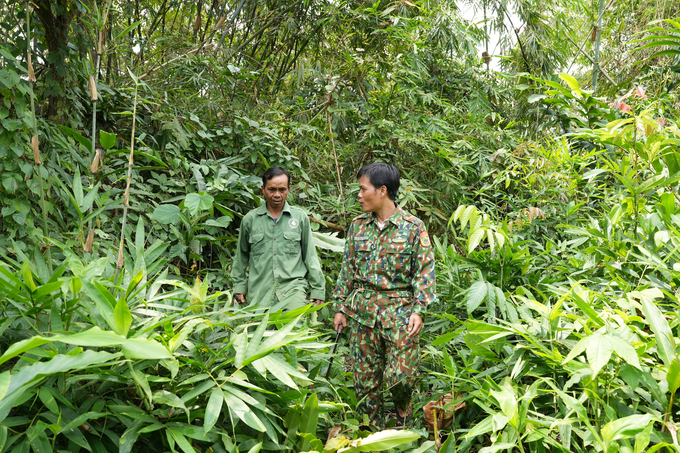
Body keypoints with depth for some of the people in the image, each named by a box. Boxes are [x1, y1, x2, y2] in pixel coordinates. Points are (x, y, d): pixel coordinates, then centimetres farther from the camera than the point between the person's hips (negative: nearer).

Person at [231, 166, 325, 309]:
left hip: (293, 287, -2)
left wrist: (318, 289, 8)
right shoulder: (250, 219, 10)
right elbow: (241, 256, 21)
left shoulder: (300, 217, 9)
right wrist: (239, 285, 17)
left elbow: (310, 255, 12)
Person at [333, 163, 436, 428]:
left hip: (399, 310, -3)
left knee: (401, 375, -9)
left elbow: (425, 271, -4)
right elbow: (347, 269, 12)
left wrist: (418, 310, -12)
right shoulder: (358, 226, 9)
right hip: (363, 311, 4)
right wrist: (340, 307, 9)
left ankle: (402, 405, 26)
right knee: (365, 377, 6)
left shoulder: (413, 227, -3)